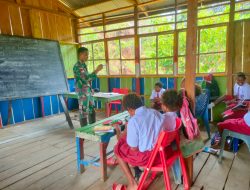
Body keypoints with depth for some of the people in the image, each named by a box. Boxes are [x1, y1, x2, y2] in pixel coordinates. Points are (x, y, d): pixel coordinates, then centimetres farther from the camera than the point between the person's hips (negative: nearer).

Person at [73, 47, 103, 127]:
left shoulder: (84, 65, 13)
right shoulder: (77, 66, -16)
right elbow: (86, 78, -26)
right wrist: (97, 70, -26)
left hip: (88, 91, 9)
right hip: (82, 92, -9)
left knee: (92, 110, 15)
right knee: (84, 112, 0)